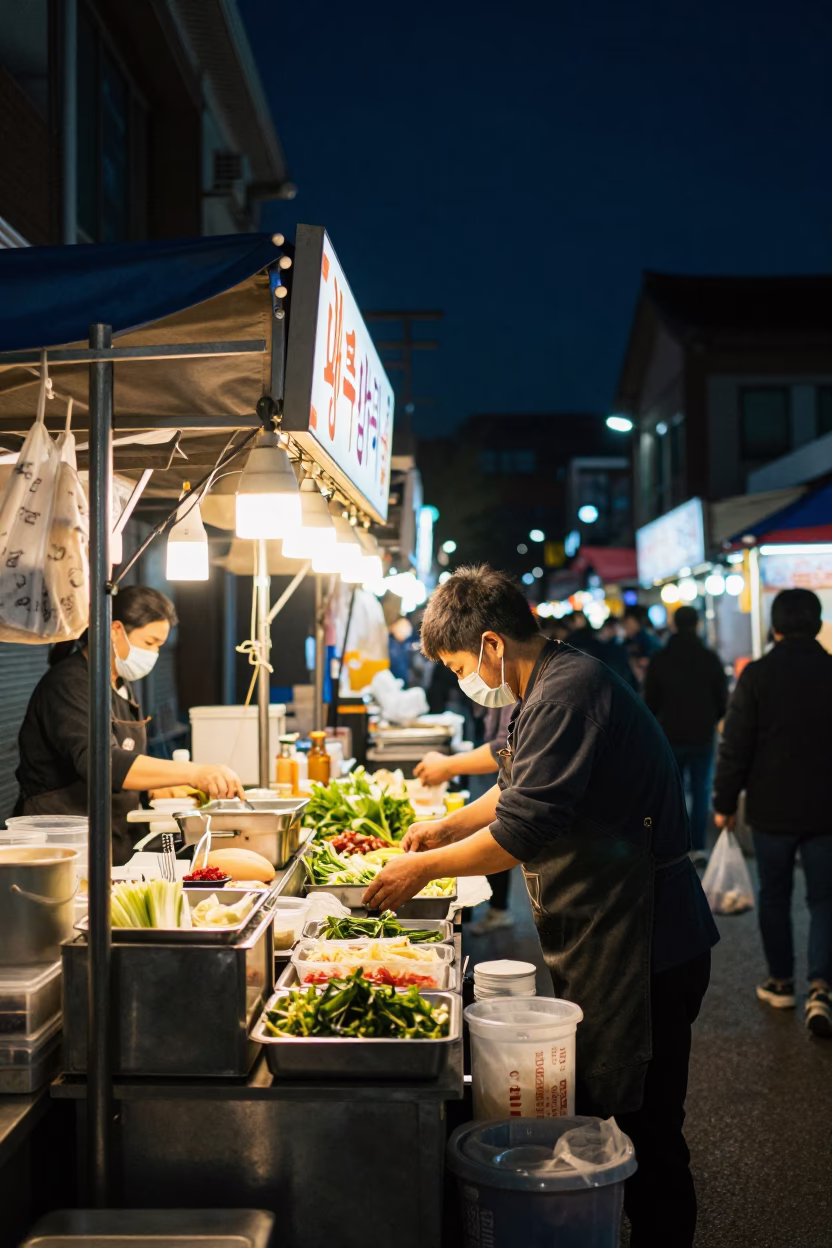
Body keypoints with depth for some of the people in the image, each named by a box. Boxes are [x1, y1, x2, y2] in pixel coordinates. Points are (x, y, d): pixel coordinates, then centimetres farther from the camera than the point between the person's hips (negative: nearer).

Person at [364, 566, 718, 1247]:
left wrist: (424, 867, -13)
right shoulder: (553, 686, 12)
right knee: (591, 1113, 19)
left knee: (639, 1130, 1)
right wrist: (449, 826, 18)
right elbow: (524, 787, 27)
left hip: (639, 949, -10)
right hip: (599, 939, 10)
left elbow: (523, 829, -25)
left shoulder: (569, 693, -22)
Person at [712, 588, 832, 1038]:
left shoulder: (756, 675, -9)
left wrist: (724, 802, 2)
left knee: (774, 897, 15)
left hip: (771, 810, -1)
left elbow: (735, 745, -8)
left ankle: (780, 982, 25)